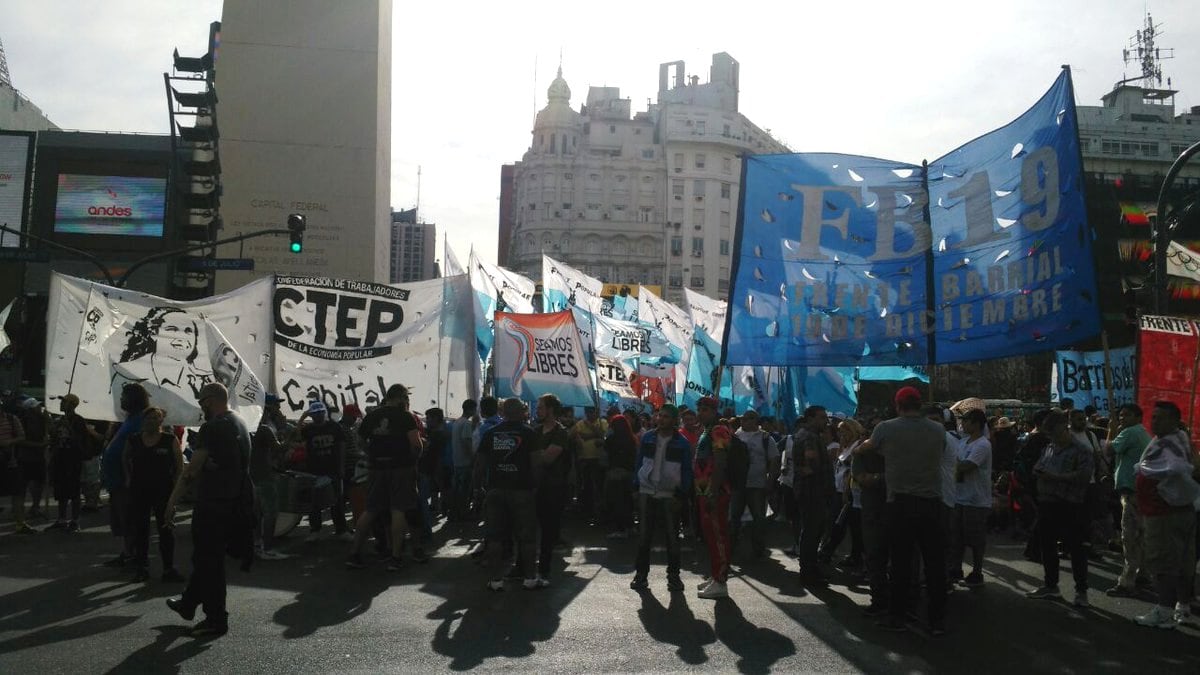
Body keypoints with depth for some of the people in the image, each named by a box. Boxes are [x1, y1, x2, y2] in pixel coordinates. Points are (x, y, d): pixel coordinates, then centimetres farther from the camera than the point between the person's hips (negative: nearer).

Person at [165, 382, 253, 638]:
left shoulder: (212, 428, -16)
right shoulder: (241, 424, 12)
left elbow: (192, 470, -18)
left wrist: (172, 502, -13)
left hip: (212, 505, -9)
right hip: (234, 503, 9)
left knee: (208, 560, 0)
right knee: (206, 556, 21)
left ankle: (216, 619, 6)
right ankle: (188, 604, 36)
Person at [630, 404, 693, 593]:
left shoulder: (682, 443, -2)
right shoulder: (647, 437, 4)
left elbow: (686, 471, 0)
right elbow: (639, 462, 8)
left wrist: (681, 493, -7)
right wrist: (636, 486, 2)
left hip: (669, 496, -2)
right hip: (646, 493, 2)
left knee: (672, 537, 4)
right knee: (644, 535, 5)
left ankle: (673, 575, 15)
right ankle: (641, 574, 13)